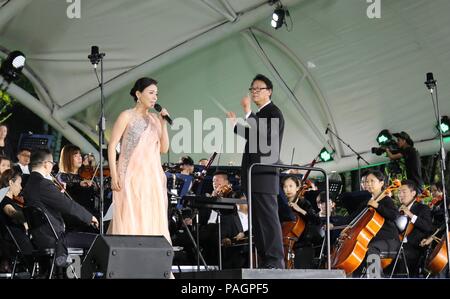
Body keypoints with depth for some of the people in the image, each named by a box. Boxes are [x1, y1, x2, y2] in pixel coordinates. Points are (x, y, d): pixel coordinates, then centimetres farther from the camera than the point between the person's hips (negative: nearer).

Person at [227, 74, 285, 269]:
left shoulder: (273, 113, -7)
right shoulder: (260, 114, 20)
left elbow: (265, 136, -22)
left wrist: (248, 114, -25)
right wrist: (236, 126, 24)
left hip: (264, 175, -10)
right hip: (255, 177, 10)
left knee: (268, 218, -11)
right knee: (258, 220, 10)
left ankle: (275, 261, -11)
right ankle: (265, 261, 13)